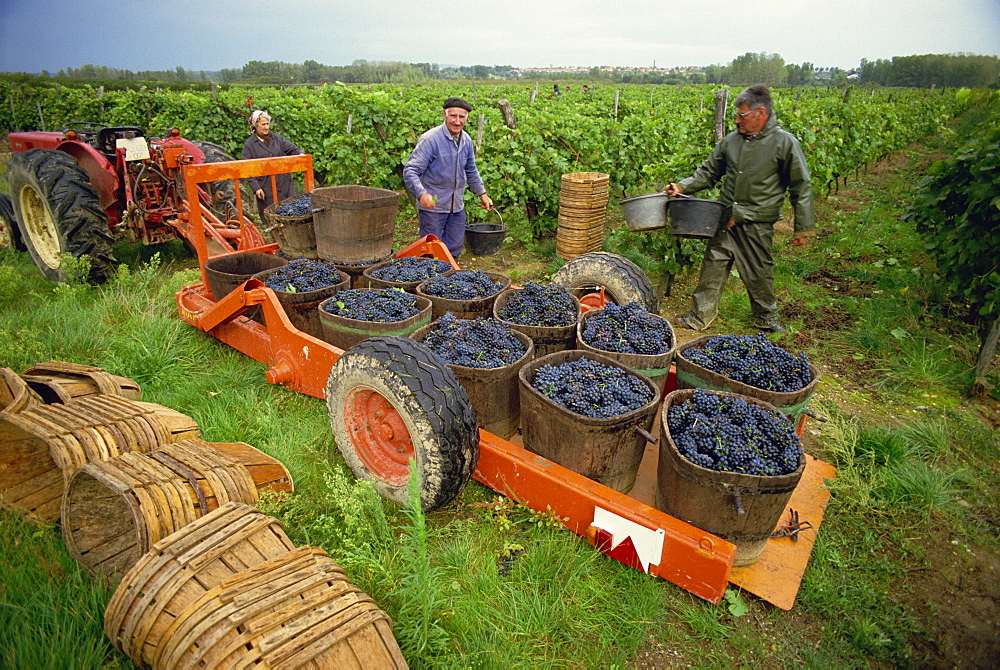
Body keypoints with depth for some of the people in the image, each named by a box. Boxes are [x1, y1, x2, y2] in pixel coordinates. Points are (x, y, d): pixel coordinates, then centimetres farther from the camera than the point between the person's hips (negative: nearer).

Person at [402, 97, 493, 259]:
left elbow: (471, 171, 22)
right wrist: (422, 194, -37)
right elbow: (410, 171, -22)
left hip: (457, 207, 6)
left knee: (454, 250, 13)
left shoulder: (466, 140, 6)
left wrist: (482, 193, 20)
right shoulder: (430, 139, -16)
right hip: (432, 205, -6)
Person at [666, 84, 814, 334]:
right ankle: (699, 317, 16)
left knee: (759, 273, 9)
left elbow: (801, 187, -2)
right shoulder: (731, 140, 6)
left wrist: (803, 227, -4)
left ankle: (767, 319, 31)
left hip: (757, 225, -3)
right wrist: (682, 186, 0)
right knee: (713, 266, 5)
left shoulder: (785, 142, -5)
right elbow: (708, 172, 17)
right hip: (725, 219, 4)